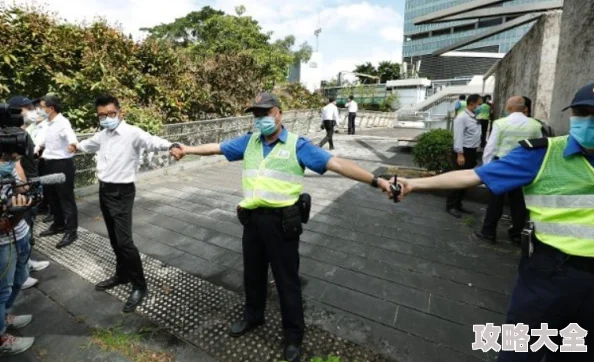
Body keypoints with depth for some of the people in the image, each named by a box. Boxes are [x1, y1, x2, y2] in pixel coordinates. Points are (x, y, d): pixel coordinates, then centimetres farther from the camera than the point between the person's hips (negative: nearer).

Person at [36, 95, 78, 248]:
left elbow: (71, 137, -39)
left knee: (66, 198, -3)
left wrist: (73, 144, -58)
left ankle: (71, 231, 5)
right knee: (53, 197, 18)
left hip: (62, 164, -10)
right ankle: (58, 225, 33)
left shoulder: (62, 123, -17)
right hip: (50, 164, 10)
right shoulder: (49, 124, 12)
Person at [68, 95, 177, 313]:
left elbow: (152, 141, -36)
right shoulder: (102, 135, 9)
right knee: (114, 238, 18)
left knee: (124, 241, -8)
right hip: (104, 190, 8)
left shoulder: (132, 133, -15)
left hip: (122, 192, -8)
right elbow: (90, 144, 34)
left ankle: (139, 285, 8)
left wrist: (171, 146, -54)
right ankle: (122, 274, 36)